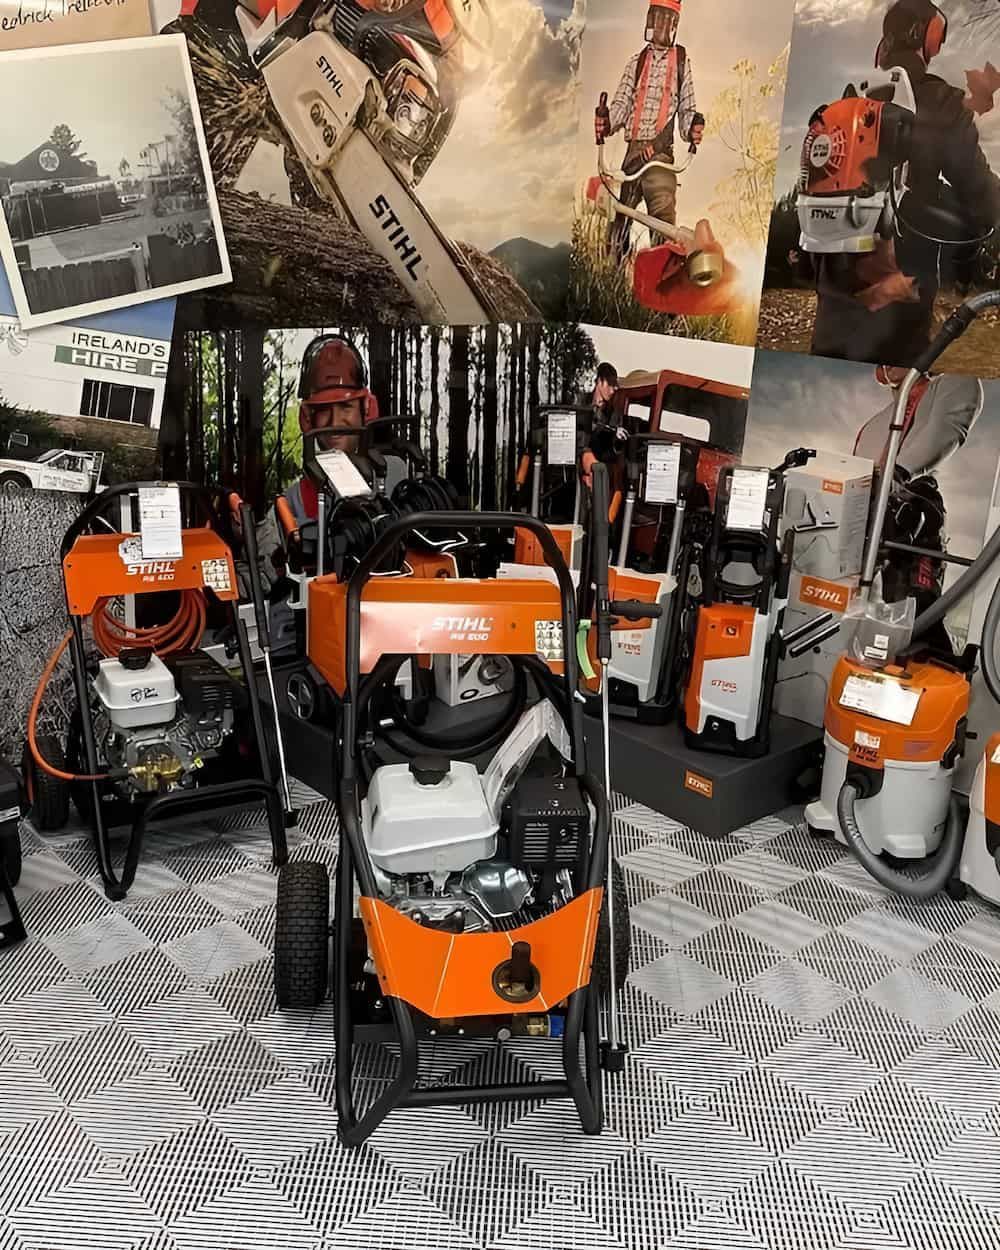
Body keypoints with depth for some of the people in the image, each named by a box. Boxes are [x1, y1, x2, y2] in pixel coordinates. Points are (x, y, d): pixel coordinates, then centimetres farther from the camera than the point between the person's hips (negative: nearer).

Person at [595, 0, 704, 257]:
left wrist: (692, 130, -13)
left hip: (661, 151, -3)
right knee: (622, 214, 8)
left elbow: (687, 108, 10)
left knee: (663, 214, -19)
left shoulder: (682, 61, 10)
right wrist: (606, 124, -13)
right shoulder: (637, 62, 16)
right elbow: (622, 103, 9)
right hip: (633, 149, 3)